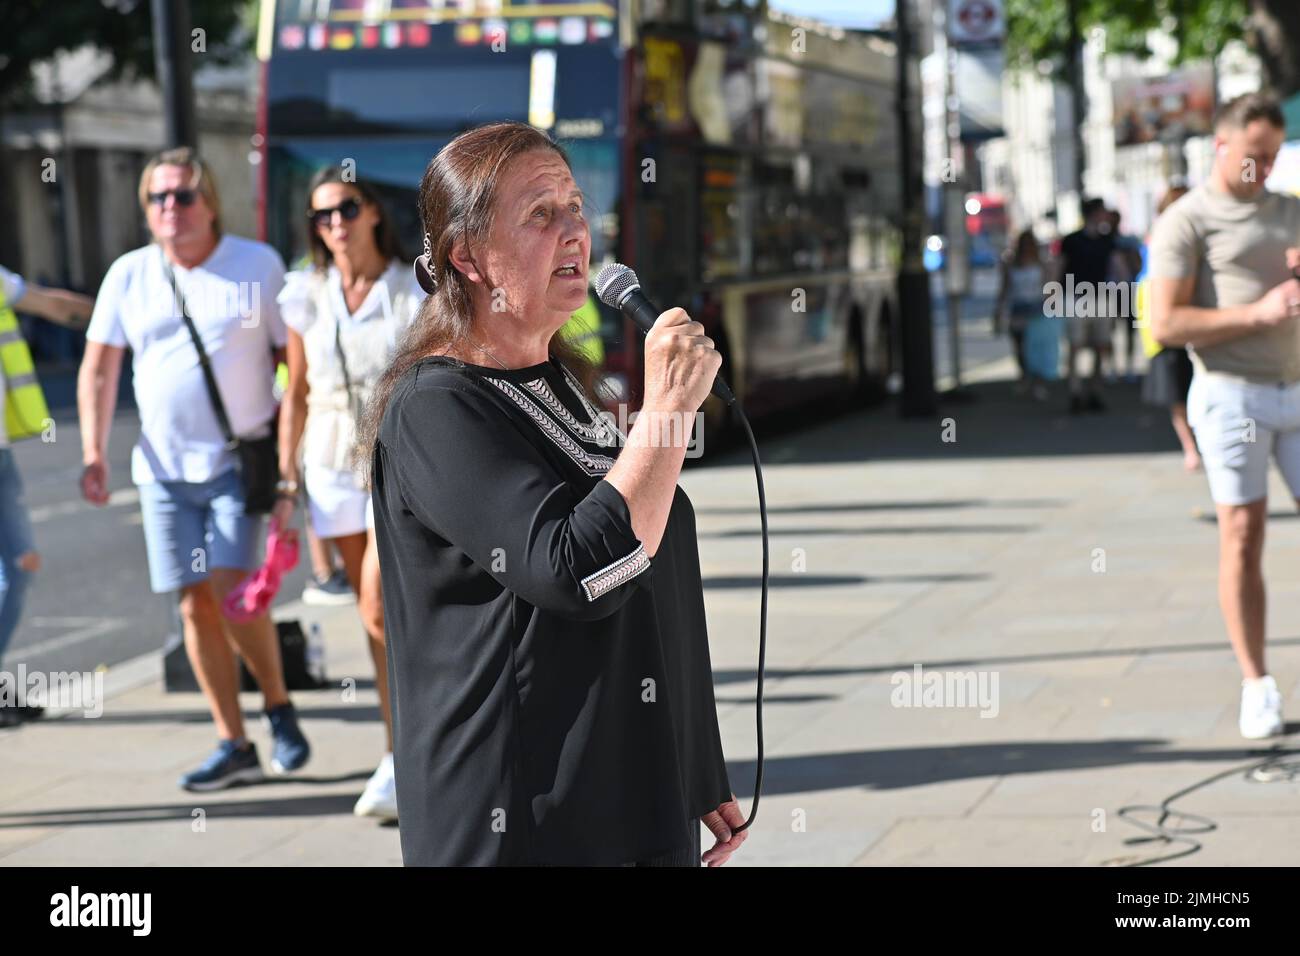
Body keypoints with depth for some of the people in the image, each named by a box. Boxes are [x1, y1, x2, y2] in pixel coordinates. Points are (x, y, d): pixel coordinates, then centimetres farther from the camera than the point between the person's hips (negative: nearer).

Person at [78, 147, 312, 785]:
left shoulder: (258, 265, -2)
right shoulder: (128, 275, 6)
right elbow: (98, 371, 8)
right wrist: (94, 455, -2)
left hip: (239, 459, -3)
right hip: (163, 466, 4)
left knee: (231, 588, -16)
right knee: (194, 604, 3)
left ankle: (279, 707, 7)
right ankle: (234, 747, 12)